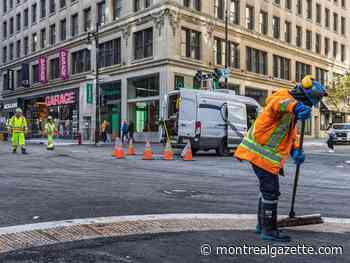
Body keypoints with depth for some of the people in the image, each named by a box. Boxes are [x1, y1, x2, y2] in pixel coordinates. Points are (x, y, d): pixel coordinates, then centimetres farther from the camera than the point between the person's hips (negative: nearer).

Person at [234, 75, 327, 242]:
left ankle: (263, 225, 34)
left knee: (268, 189, 20)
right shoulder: (283, 96, -14)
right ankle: (268, 231, 5)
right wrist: (297, 106, -61)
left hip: (266, 154, 11)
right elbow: (280, 102, -40)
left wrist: (295, 151, -2)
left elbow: (292, 134, 18)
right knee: (271, 191, -5)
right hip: (261, 153, -11)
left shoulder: (291, 112, 18)